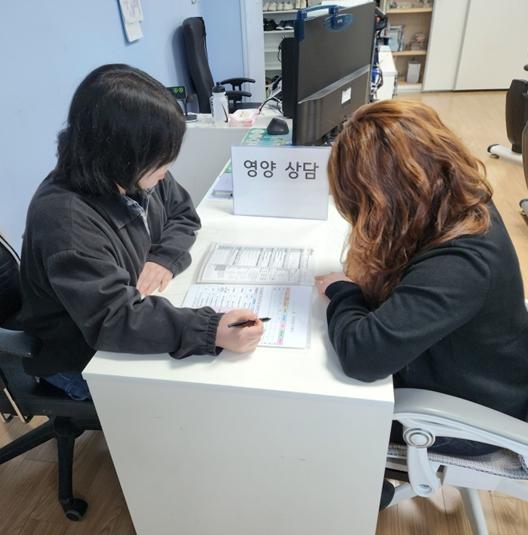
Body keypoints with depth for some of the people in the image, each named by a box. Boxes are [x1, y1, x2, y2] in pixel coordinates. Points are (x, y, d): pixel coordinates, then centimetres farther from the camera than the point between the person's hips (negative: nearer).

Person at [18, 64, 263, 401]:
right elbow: (112, 321, -38)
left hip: (141, 308, 7)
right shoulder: (64, 218, -34)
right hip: (87, 361, -6)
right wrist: (211, 331, -49)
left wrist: (166, 256, -18)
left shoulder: (138, 174, -10)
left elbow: (184, 215, 4)